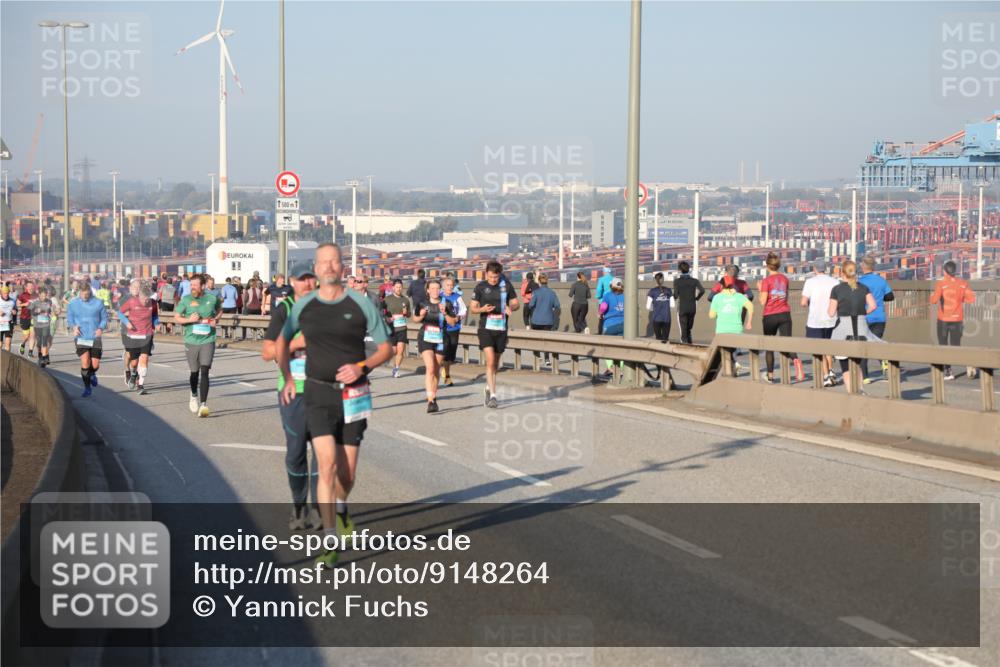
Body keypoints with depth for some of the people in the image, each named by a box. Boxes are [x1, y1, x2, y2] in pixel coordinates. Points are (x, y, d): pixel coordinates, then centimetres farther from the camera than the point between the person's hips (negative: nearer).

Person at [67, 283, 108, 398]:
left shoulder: (98, 303, 0)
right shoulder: (73, 304, 2)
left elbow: (104, 318, 8)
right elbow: (69, 318, 12)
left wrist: (101, 328, -11)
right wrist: (73, 327, -9)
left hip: (95, 338, 1)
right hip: (81, 338, -1)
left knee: (95, 365, 2)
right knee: (85, 363, -14)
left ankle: (92, 375, 39)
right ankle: (87, 387, 2)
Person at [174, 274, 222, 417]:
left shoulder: (212, 299, 1)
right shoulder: (186, 300, -1)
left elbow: (219, 309, 21)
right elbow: (176, 317, 2)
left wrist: (215, 319, 1)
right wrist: (189, 320, -16)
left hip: (208, 340, -1)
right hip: (191, 341, 1)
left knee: (205, 372, -13)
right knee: (194, 372, 14)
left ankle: (203, 404, -15)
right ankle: (194, 395, 43)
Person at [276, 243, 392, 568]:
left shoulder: (361, 305, -3)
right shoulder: (303, 306, 2)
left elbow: (385, 349, 2)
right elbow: (282, 341, 21)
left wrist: (362, 367, -15)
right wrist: (288, 378, 14)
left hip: (353, 395, 0)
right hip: (318, 394, 0)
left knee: (347, 472, 6)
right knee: (327, 464, -15)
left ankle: (341, 506, 42)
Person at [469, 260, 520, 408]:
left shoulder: (506, 285, 2)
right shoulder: (480, 287, -3)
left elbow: (516, 303, 9)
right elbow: (472, 308, 2)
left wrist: (511, 308, -15)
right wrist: (483, 309, -20)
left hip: (501, 329, 3)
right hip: (486, 328, -3)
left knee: (495, 364, 14)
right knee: (490, 361, -17)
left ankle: (489, 388, 38)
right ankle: (492, 396, -18)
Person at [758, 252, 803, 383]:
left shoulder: (766, 281, -10)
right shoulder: (784, 278, 6)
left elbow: (763, 302, -12)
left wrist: (760, 289, 2)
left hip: (770, 316, -3)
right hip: (785, 314, 3)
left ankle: (770, 375, 19)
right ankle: (796, 360, -37)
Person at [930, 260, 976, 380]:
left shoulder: (941, 283, -10)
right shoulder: (963, 283, 2)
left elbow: (934, 300, -19)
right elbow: (972, 298, -4)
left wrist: (932, 297, 3)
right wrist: (960, 298, 11)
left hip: (943, 319, -3)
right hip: (958, 319, 3)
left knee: (943, 346, 9)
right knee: (956, 346, 10)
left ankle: (948, 372, 5)